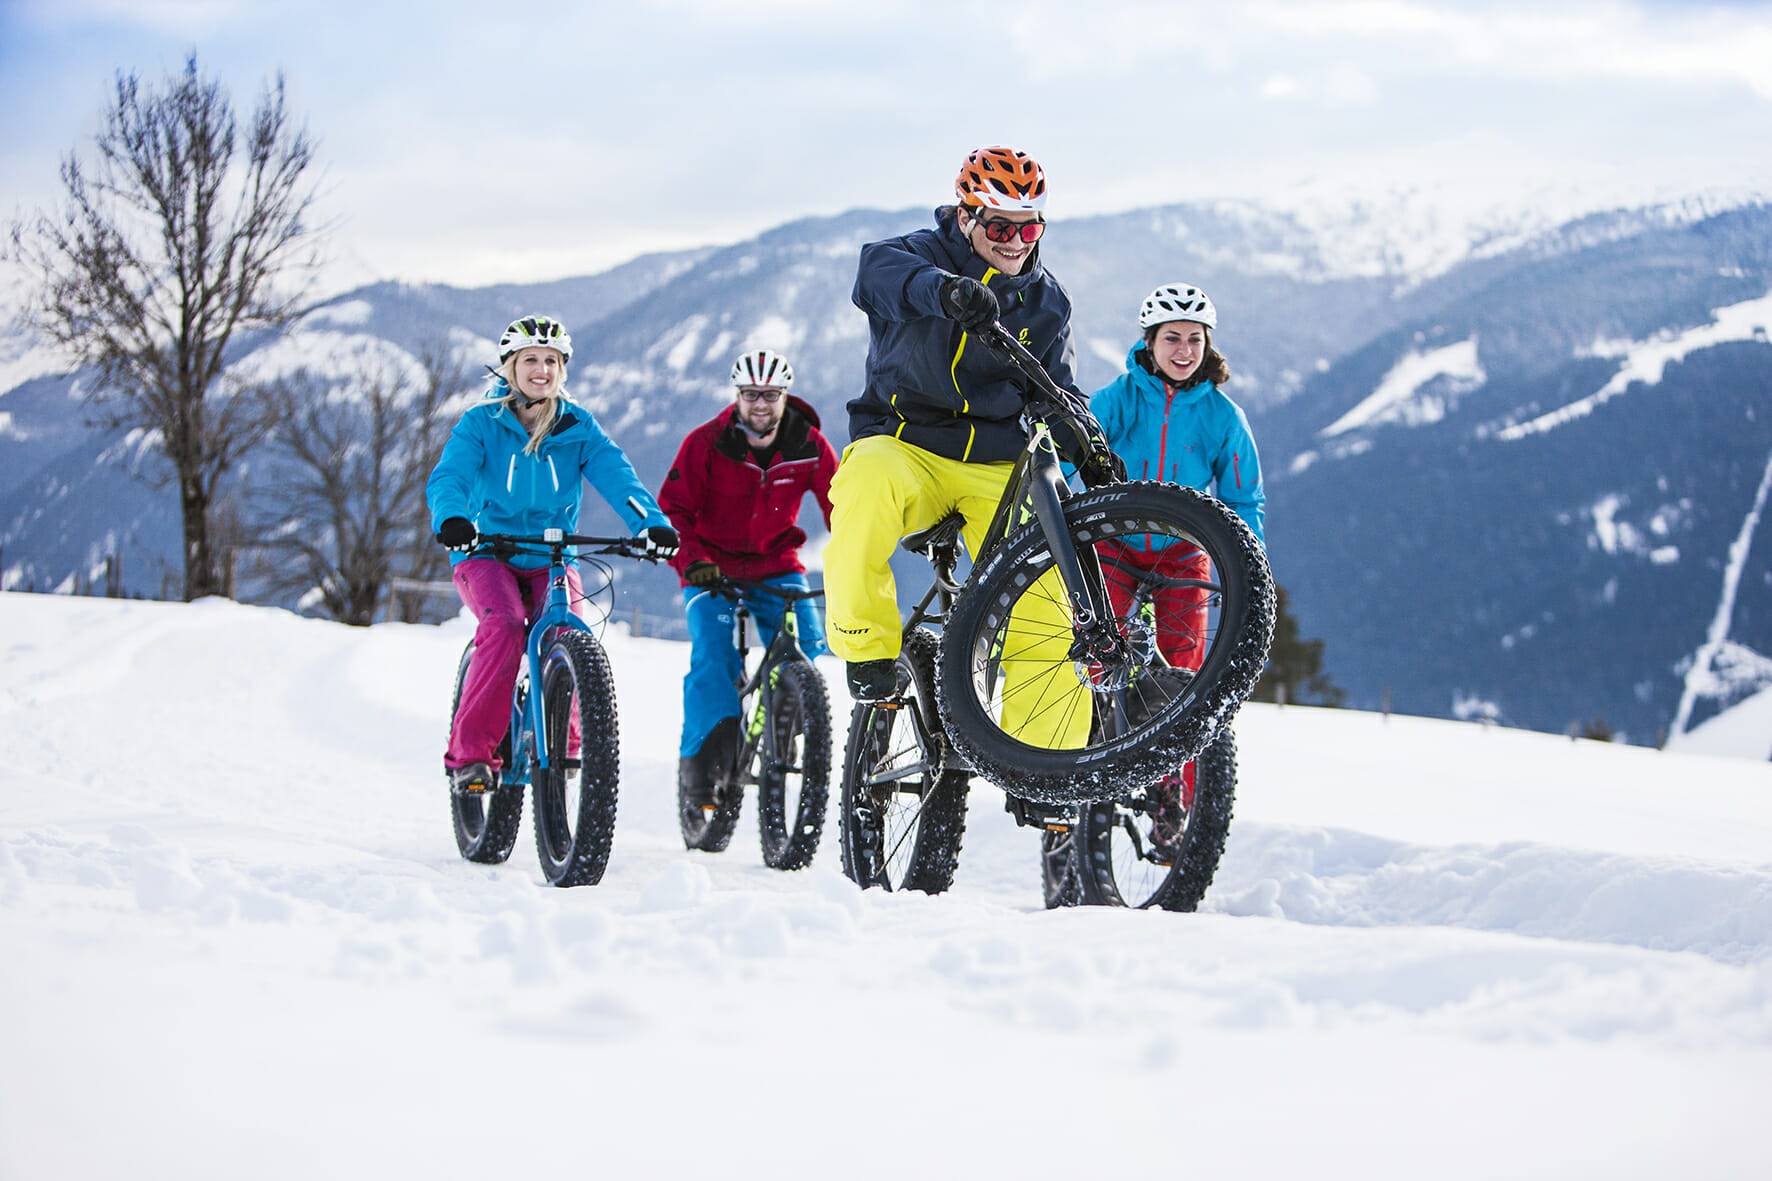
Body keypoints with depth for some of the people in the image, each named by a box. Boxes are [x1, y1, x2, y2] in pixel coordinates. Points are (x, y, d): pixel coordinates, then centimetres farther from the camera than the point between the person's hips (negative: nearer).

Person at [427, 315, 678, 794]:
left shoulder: (579, 429, -1)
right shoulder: (481, 424, -7)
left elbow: (617, 476, -16)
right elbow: (448, 476, -22)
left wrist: (652, 521, -36)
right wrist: (451, 519, -46)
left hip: (552, 559, 2)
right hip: (486, 553, -2)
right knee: (504, 628, -31)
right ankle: (470, 752, -24)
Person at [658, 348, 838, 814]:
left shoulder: (810, 447, -6)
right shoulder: (706, 443, -11)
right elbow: (673, 508, -10)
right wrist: (692, 560, -27)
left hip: (777, 569, 2)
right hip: (712, 567, -2)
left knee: (810, 650, -18)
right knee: (712, 656, -23)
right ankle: (701, 757, -14)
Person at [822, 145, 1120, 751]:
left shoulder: (1046, 300, 13)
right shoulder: (925, 256, -2)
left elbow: (1059, 389, 17)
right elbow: (879, 270, -26)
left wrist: (1088, 446, -6)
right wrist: (947, 290, -48)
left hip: (1000, 469, 3)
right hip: (906, 445, -3)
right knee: (867, 483, -40)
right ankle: (866, 649, -21)